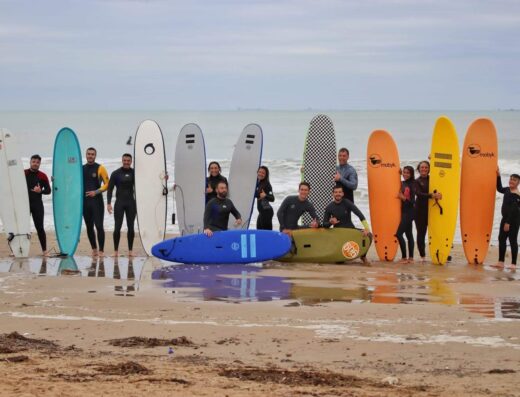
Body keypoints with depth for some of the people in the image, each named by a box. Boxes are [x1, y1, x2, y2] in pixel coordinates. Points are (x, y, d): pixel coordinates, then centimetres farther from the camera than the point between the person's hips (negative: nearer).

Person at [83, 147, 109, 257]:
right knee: (89, 227, 8)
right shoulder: (81, 169, 12)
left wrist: (96, 192, -15)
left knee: (99, 226, -9)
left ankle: (101, 251, -7)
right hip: (85, 202, 5)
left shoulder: (100, 168, -2)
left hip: (97, 201, -5)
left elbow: (107, 184, -5)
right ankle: (94, 249, 18)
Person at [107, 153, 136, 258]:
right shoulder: (116, 174, 2)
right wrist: (108, 203, -7)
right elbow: (110, 189, 1)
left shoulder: (135, 173, 6)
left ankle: (130, 250, 8)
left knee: (131, 227, 2)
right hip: (119, 203, -1)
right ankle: (116, 250, 0)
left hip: (131, 203, 1)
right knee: (117, 227, -6)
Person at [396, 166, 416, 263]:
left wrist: (404, 198, -20)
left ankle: (404, 257, -7)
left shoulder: (412, 184, -10)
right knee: (409, 234, 11)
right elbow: (400, 195, 13)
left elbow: (412, 201, -13)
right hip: (404, 211, 8)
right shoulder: (402, 183, 10)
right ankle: (410, 258, 15)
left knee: (399, 233, -12)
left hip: (409, 212, -8)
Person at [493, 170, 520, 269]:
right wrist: (498, 177, 22)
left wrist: (508, 223, -23)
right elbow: (500, 189, 30)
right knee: (501, 238, 9)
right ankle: (501, 262, 14)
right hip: (505, 218, 9)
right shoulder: (508, 190, 8)